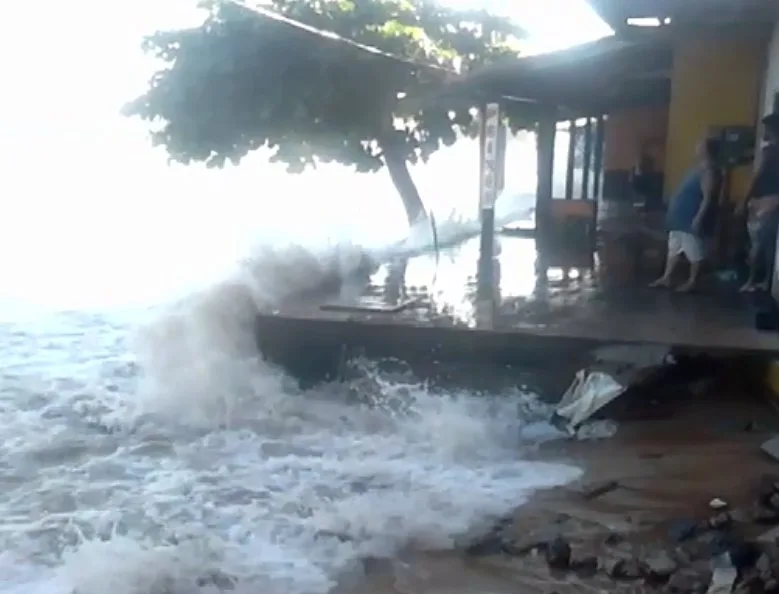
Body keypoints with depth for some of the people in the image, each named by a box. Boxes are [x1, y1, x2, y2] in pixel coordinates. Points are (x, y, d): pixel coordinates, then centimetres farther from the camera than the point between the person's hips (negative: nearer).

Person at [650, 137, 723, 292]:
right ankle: (666, 278, 22)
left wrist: (698, 219, -25)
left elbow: (708, 198, -22)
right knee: (674, 248, 14)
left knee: (695, 253, 2)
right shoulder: (700, 167, 13)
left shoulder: (710, 171, -18)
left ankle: (692, 282, 13)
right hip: (682, 217, 10)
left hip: (693, 219, -10)